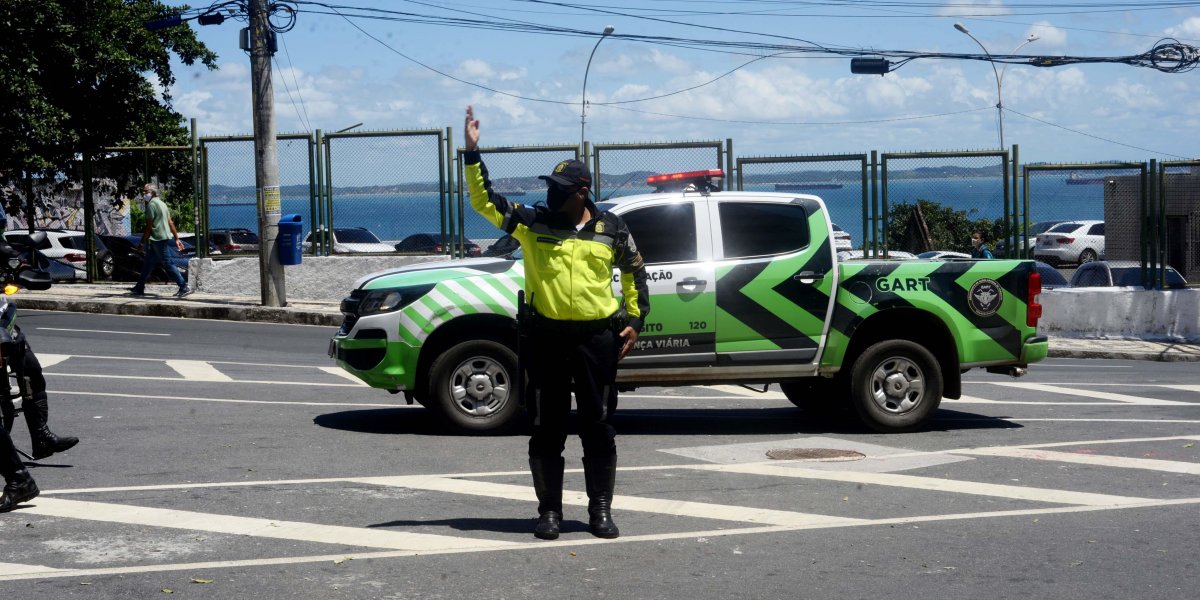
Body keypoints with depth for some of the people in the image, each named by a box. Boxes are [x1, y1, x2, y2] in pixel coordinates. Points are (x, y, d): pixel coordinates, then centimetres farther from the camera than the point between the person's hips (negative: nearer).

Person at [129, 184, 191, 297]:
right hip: (164, 238, 10)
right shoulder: (161, 203, 17)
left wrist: (142, 242, -8)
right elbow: (170, 222, 16)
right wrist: (177, 238, 16)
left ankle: (184, 287, -11)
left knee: (168, 264, -9)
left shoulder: (151, 204, -12)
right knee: (147, 263, 15)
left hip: (158, 240, -10)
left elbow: (149, 226, -14)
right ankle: (139, 288, 21)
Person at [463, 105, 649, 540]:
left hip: (597, 338, 0)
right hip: (546, 338, 0)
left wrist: (635, 320, 9)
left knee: (598, 428, 5)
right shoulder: (531, 223, 2)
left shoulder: (611, 230, 4)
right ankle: (549, 511, 14)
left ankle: (600, 511, 15)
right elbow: (483, 200, -3)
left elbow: (635, 272, 17)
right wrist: (472, 152, -12)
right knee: (546, 430, 4)